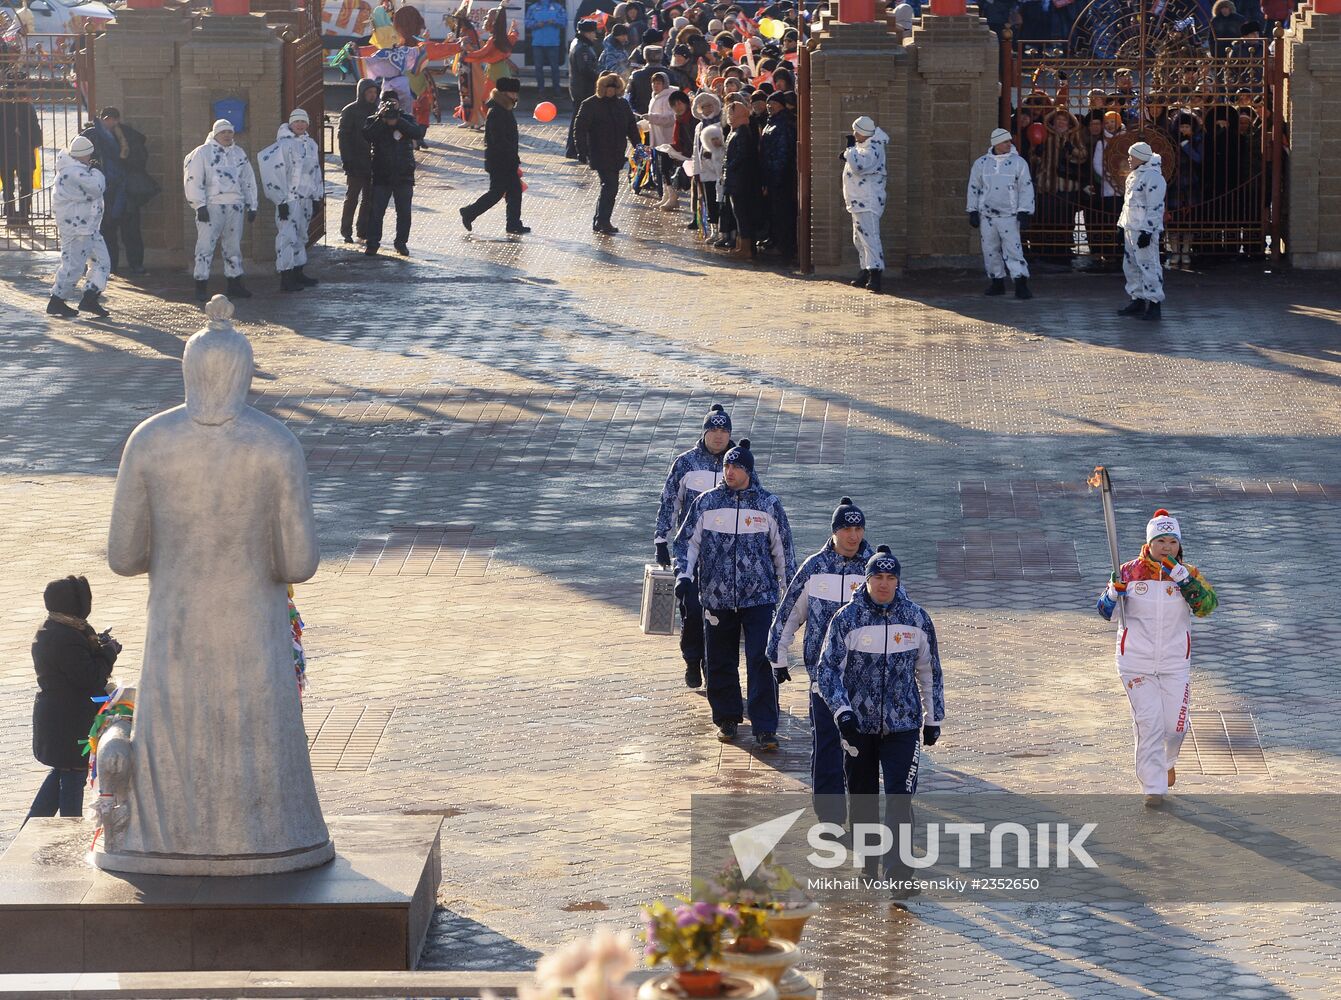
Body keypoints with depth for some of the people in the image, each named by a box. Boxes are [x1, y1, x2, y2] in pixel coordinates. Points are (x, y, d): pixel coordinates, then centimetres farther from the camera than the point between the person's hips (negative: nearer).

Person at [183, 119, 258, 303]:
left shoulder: (239, 153, 17)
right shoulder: (202, 153, -1)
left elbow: (248, 180, 21)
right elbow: (193, 180, -6)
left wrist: (251, 206, 16)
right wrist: (200, 205, -14)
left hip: (235, 206, 5)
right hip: (211, 205, -5)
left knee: (233, 245, 11)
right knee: (206, 244, -8)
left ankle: (235, 284, 19)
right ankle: (201, 286, -6)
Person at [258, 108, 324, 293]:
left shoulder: (311, 144, 12)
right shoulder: (284, 145, -13)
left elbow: (316, 172, 20)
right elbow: (273, 172, -17)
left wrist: (317, 197, 18)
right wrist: (281, 201, -19)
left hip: (306, 199, 8)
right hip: (289, 200, -8)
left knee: (301, 236, 15)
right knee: (288, 236, -12)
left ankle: (298, 273, 25)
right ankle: (285, 279, -14)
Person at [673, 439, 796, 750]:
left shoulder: (769, 505, 2)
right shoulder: (707, 502, 3)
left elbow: (782, 549, 10)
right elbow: (687, 541, 9)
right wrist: (684, 575, -7)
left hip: (760, 597, -2)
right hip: (717, 597, 2)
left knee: (762, 663, -10)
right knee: (720, 663, 9)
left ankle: (764, 730, -8)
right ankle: (726, 719, 27)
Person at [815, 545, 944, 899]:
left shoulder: (917, 618, 1)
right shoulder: (847, 618, -4)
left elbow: (929, 671, 12)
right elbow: (828, 669, -4)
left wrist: (934, 719, 15)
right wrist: (841, 712, -17)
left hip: (903, 725, 0)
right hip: (858, 724, 0)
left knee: (900, 797, -12)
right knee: (861, 799, 10)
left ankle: (898, 872, -10)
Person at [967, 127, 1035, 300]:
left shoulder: (1018, 162, 0)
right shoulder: (981, 163, 6)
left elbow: (1026, 188, 1)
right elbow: (973, 188, 12)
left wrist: (1024, 212, -6)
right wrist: (973, 212, 8)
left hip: (1009, 215, -3)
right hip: (987, 214, 3)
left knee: (1013, 249, -12)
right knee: (990, 250, 7)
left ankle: (1021, 285, -14)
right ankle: (997, 283, 19)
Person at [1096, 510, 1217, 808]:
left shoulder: (1189, 575, -1)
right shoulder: (1130, 572, -2)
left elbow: (1207, 605, -18)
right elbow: (1106, 612, 2)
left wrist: (1180, 576, -25)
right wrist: (1114, 590, -19)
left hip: (1175, 665, 1)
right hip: (1136, 662, -1)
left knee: (1176, 725, 4)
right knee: (1148, 723, -8)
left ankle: (1167, 761, 38)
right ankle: (1154, 787, 1)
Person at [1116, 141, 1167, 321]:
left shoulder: (1153, 177, -16)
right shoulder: (1134, 176, 16)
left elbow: (1155, 208, -19)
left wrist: (1147, 231, -22)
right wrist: (1122, 226, 22)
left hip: (1144, 230, -11)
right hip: (1131, 228, 11)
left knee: (1148, 265, -10)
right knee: (1131, 265, 14)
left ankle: (1154, 304, -9)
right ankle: (1138, 300, 23)